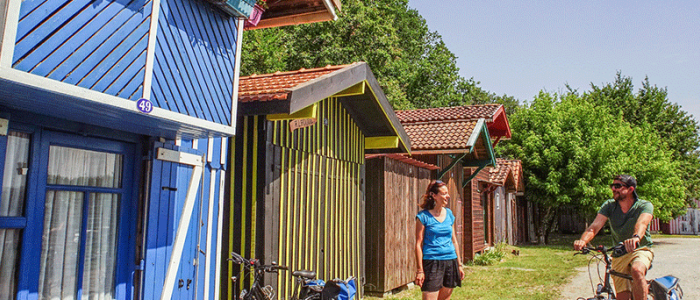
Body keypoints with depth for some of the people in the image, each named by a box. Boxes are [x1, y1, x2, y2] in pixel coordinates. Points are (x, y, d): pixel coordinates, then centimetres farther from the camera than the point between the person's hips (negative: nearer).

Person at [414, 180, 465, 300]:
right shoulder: (423, 216, -6)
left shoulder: (449, 214, 11)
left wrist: (459, 265, 16)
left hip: (451, 262, 6)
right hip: (432, 263, -5)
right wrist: (420, 270, -10)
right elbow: (419, 244, -6)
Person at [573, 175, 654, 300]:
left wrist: (636, 238, -57)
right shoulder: (609, 205, -5)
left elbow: (642, 223, -34)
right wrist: (583, 240, -40)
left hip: (641, 249, -3)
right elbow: (595, 226, -20)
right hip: (619, 254, 3)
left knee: (637, 270, -35)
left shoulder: (645, 205, -12)